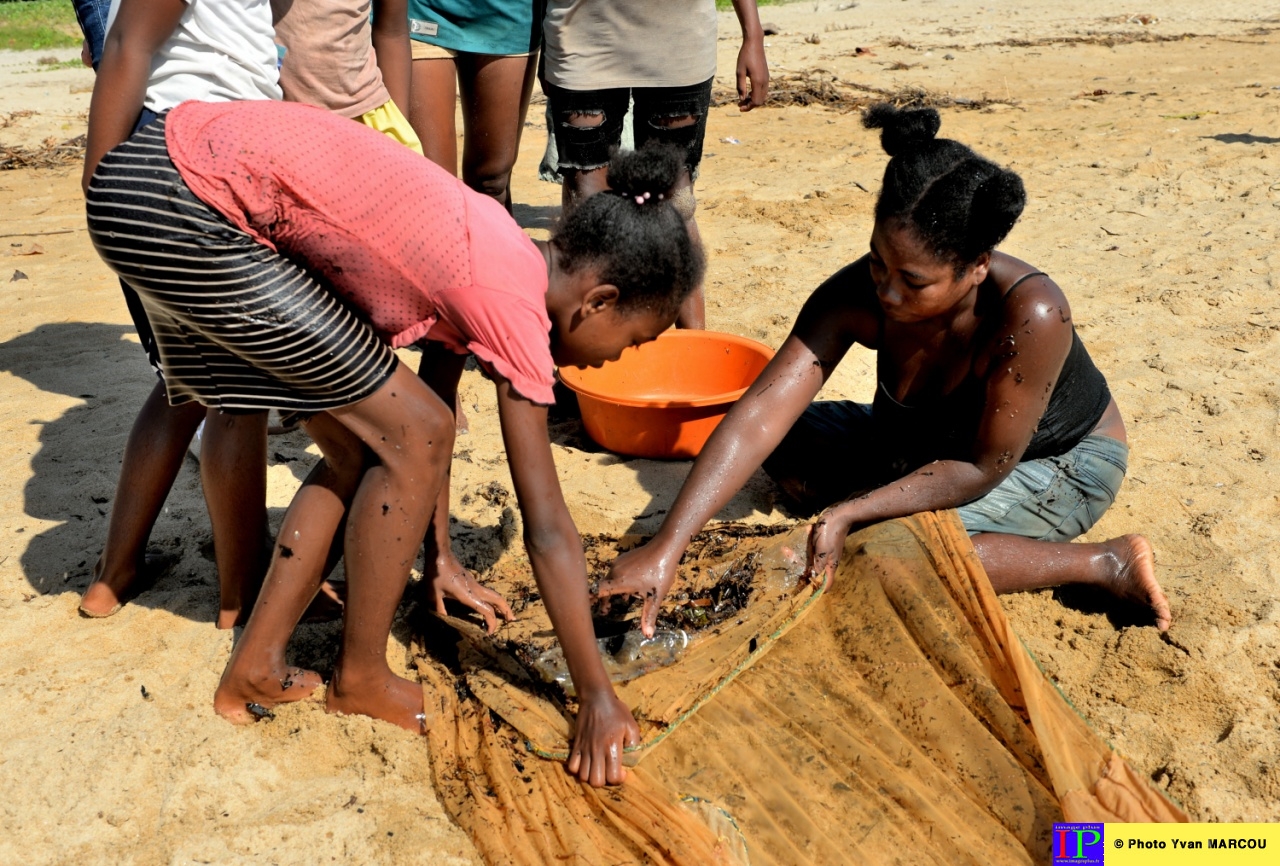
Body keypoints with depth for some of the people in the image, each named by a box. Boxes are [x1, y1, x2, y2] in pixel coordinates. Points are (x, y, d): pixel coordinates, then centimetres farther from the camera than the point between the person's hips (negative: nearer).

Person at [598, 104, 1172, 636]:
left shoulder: (1030, 315, -38)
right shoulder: (856, 296, -26)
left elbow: (984, 469, -28)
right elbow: (760, 415, -34)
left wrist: (848, 513, -35)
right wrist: (666, 548, -42)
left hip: (1063, 464, -4)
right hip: (933, 445, 5)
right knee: (784, 444, -10)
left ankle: (1103, 563, -12)